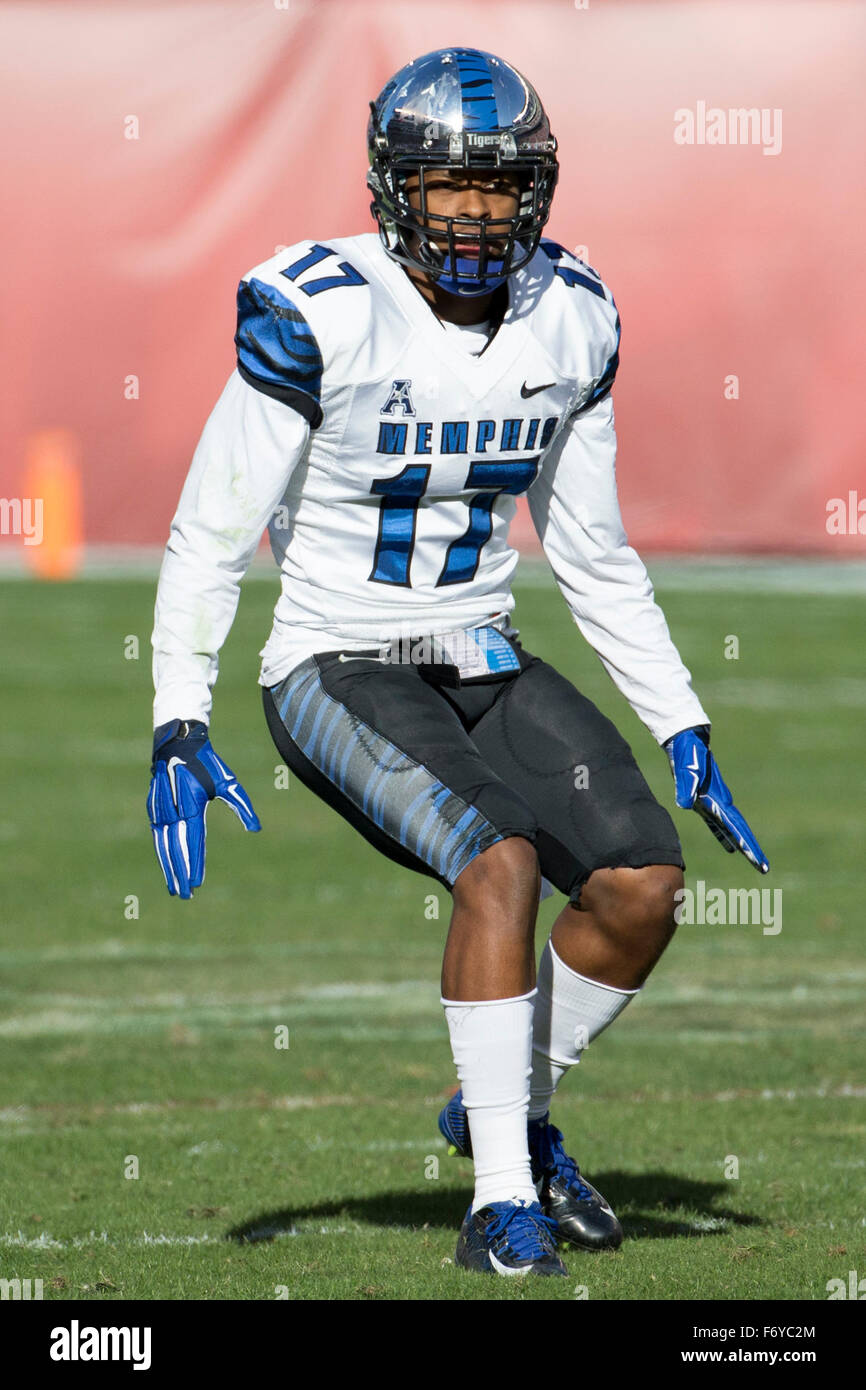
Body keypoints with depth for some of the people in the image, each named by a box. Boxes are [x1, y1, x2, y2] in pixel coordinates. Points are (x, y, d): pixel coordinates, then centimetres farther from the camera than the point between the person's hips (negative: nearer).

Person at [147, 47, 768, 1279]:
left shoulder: (569, 322, 1)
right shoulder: (318, 318, -16)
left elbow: (593, 554, 12)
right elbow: (210, 538, -12)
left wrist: (683, 729, 9)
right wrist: (179, 731, -20)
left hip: (484, 666, 6)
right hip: (337, 671, -6)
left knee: (645, 882, -12)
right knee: (502, 863, -28)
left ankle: (513, 1109, 14)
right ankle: (501, 1203, -19)